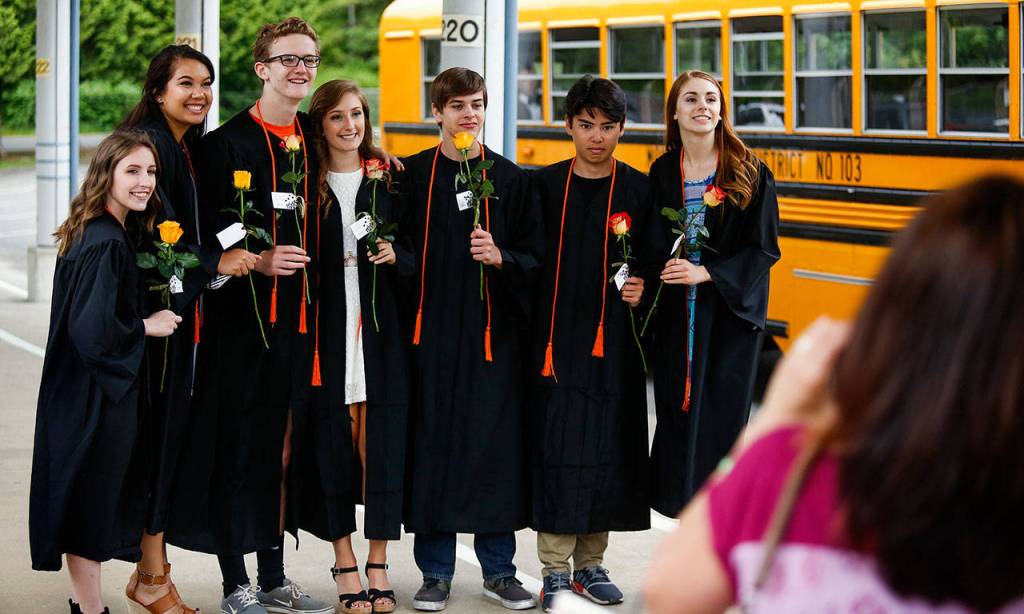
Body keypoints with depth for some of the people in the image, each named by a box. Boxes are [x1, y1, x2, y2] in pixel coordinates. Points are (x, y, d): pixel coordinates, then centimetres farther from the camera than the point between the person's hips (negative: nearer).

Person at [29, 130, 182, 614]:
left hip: (84, 395, 10)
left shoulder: (100, 235, 8)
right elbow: (95, 330, -26)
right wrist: (146, 327, -11)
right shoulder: (107, 246, -21)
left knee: (87, 504, 17)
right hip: (95, 400, -10)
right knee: (93, 499, 1)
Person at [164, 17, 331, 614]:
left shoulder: (317, 140, 11)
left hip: (298, 317, 5)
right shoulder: (227, 144, -5)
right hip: (244, 318, -5)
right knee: (238, 446, -1)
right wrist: (258, 261, -21)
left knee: (282, 448, 11)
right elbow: (207, 235, -9)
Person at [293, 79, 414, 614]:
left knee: (380, 443, -1)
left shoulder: (388, 180, 9)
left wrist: (395, 256, -10)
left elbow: (415, 256, 11)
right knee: (332, 444, 1)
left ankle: (378, 564, 9)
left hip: (380, 330, 1)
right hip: (326, 330, -1)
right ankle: (344, 564, 11)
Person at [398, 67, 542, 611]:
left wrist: (501, 257, -13)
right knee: (432, 442, 1)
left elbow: (535, 258, 3)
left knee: (496, 441, 2)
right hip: (432, 331, 0)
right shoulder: (413, 175, 5)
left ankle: (498, 569, 14)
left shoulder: (509, 178, 5)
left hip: (493, 331, 0)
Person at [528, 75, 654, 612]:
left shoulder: (639, 189, 3)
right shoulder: (544, 185, 3)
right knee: (556, 448, -3)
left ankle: (590, 564, 18)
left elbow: (653, 263, 6)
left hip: (613, 342, 1)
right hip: (556, 339, -1)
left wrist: (641, 287, -14)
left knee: (608, 446, 5)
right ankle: (555, 570, 4)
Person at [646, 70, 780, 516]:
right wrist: (652, 279, -3)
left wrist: (706, 273, -15)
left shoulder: (749, 174, -3)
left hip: (730, 313, -3)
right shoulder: (662, 173, 6)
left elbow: (764, 248, -6)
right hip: (674, 316, 3)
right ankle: (678, 493, 16)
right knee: (675, 409, 4)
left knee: (721, 410, -2)